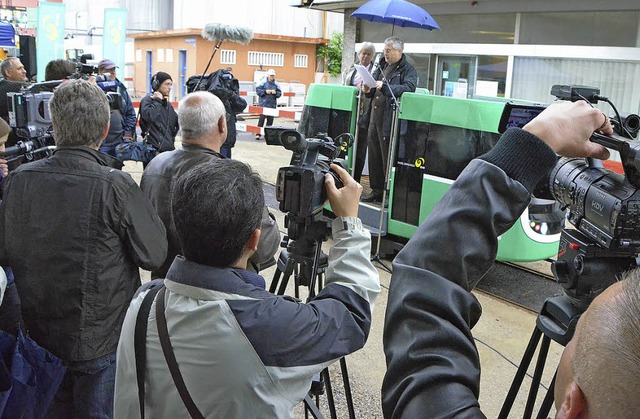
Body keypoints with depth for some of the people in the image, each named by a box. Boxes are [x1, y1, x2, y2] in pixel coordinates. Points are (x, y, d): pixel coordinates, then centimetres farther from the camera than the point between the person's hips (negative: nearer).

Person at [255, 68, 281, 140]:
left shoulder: (276, 84, 7)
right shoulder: (263, 83, -1)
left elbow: (280, 93, 9)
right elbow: (257, 90, -4)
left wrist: (275, 92, -11)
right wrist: (265, 91, -14)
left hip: (272, 105, 3)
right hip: (263, 104, -3)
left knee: (270, 119, 6)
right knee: (261, 119, -7)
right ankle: (258, 134, -3)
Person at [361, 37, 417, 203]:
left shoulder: (408, 70, -4)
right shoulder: (382, 66, 19)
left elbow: (409, 88, -22)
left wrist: (385, 87, -30)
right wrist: (369, 90, 2)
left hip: (390, 120, -8)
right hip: (375, 118, 8)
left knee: (388, 158, -4)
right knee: (374, 156, 12)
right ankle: (376, 191, 22)